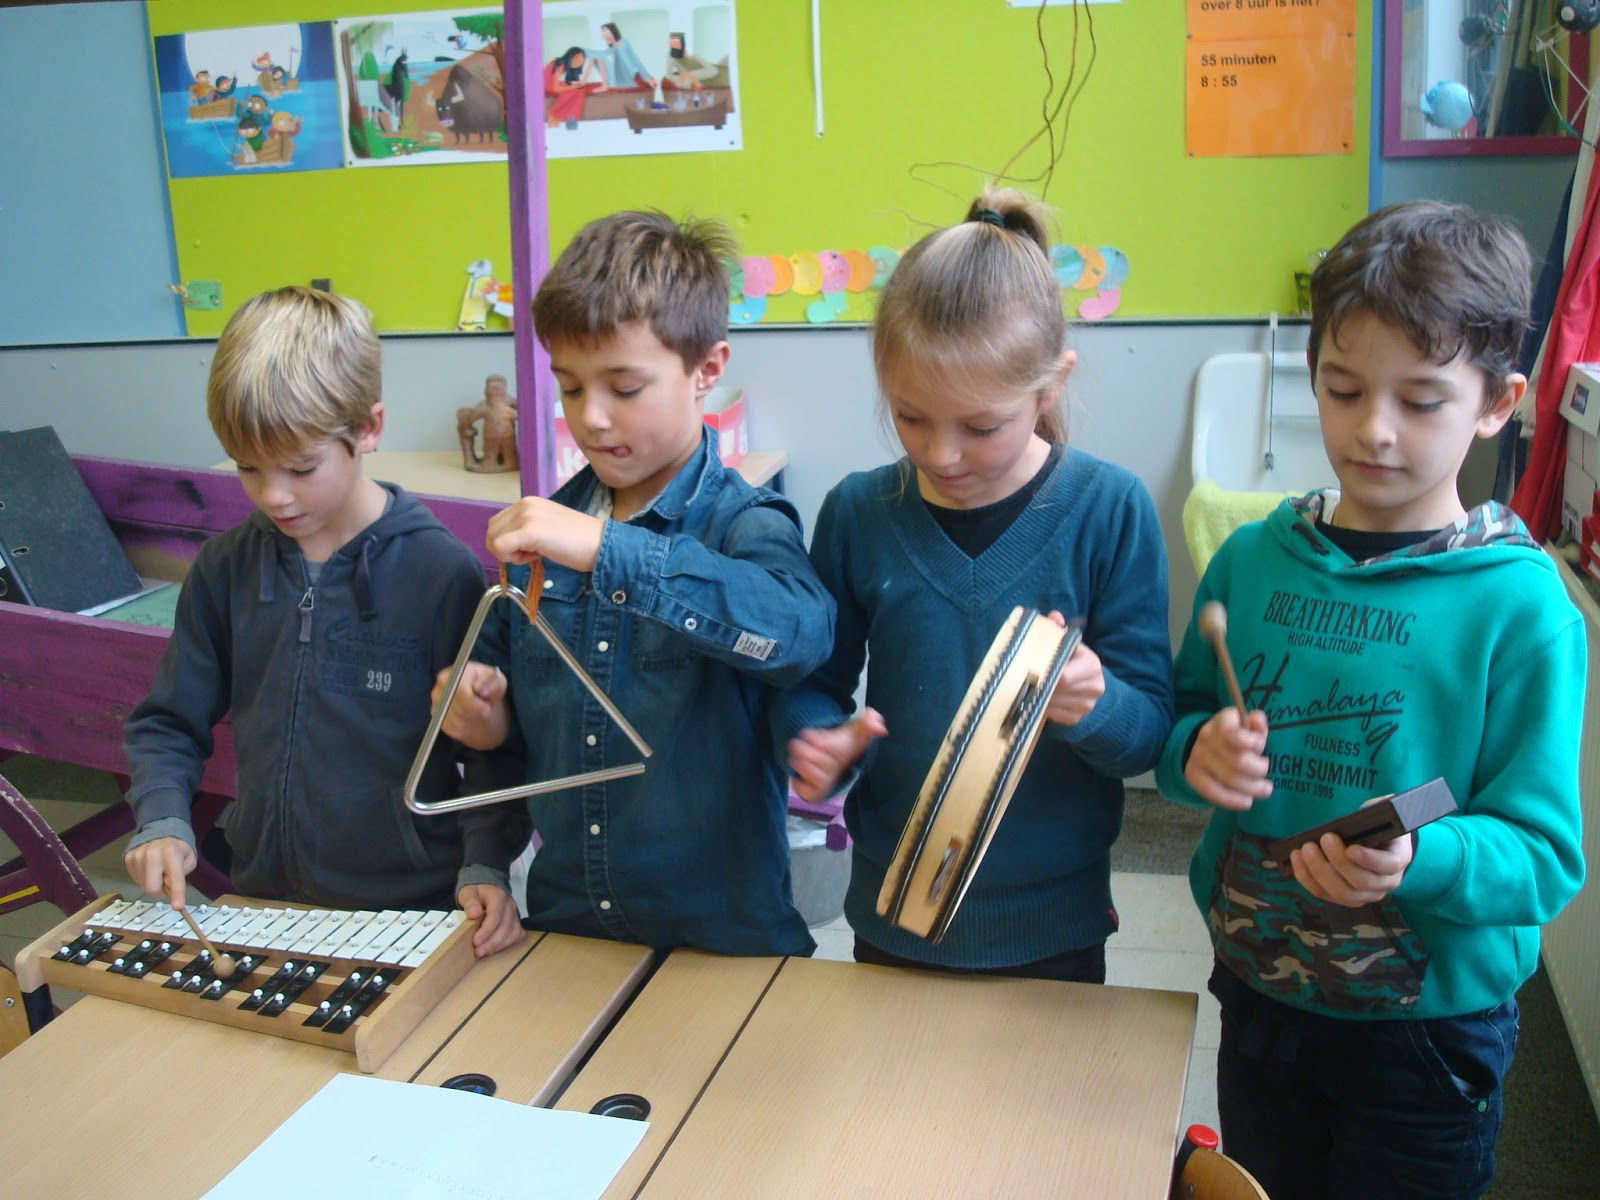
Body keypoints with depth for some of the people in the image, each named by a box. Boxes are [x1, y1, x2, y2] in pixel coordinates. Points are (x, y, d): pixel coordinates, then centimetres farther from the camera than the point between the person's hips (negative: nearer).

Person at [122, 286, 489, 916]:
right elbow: (168, 723, 14)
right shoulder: (224, 569, 5)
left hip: (409, 911, -4)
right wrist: (161, 821, -2)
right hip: (259, 899, 4)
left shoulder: (443, 573, -9)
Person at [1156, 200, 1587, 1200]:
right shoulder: (1254, 560, -4)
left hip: (1431, 1022, -3)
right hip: (1260, 994, 4)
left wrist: (1418, 860, -35)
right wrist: (1198, 753, -18)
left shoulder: (1521, 608, -16)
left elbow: (1544, 854, -17)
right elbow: (1183, 724, 4)